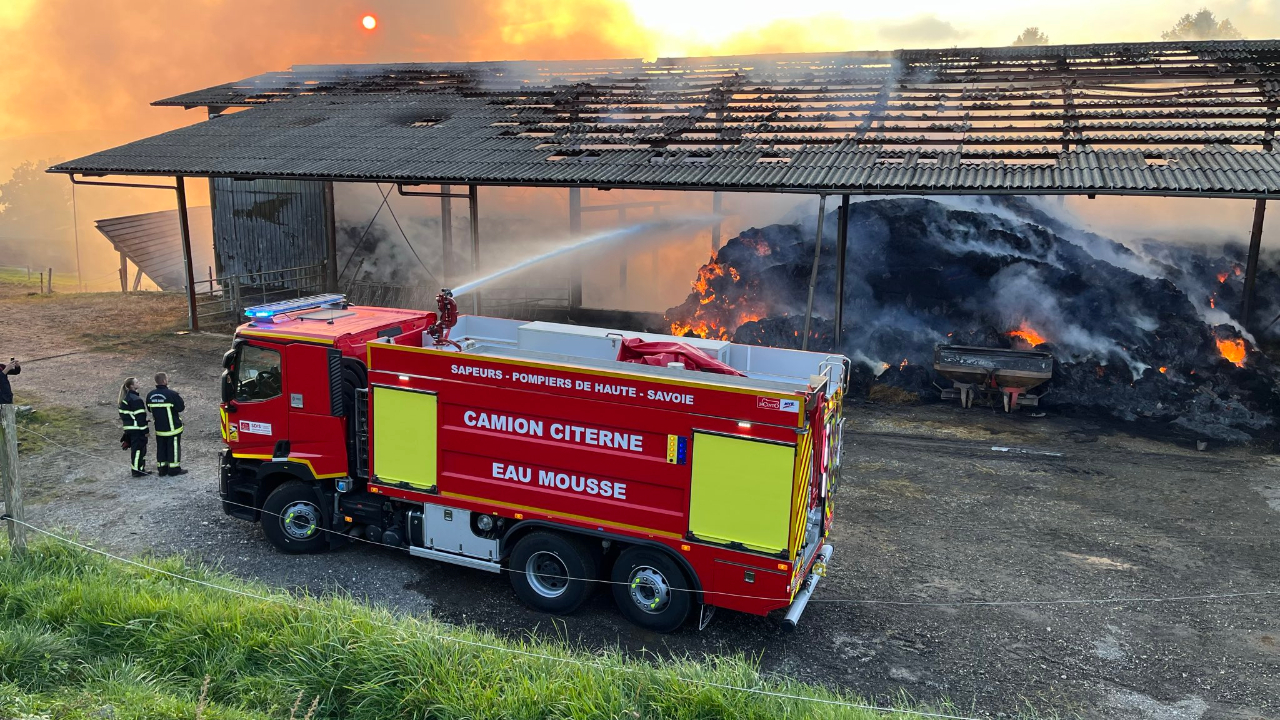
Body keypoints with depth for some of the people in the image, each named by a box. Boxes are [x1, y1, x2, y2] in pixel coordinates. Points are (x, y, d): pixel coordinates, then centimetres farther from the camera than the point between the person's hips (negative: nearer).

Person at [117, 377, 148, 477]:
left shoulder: (125, 398, 12)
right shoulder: (136, 399, -18)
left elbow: (122, 413, 18)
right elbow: (140, 416, -19)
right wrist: (145, 430, -16)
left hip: (129, 428, 9)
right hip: (137, 429, -9)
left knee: (134, 448, 16)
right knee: (138, 448, -3)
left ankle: (136, 468, 23)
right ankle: (137, 470, 1)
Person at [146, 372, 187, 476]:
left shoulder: (150, 395, 1)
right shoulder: (171, 394, -20)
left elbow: (149, 408, 12)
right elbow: (180, 408, -15)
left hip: (159, 427, 6)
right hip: (172, 427, -6)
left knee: (161, 447, 14)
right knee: (173, 447, 3)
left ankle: (162, 468, 20)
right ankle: (174, 469, 8)